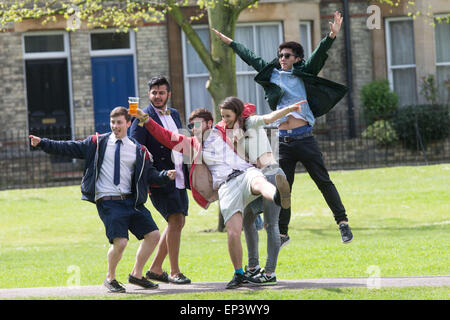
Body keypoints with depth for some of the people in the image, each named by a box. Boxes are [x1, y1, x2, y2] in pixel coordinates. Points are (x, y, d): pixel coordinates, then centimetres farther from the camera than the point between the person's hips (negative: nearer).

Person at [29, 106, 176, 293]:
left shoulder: (138, 150, 12)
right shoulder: (98, 143, 6)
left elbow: (150, 175, 11)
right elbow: (70, 148, 3)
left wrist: (166, 176, -8)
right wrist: (42, 144, -4)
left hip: (131, 200, 4)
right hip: (108, 201, -4)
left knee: (153, 235, 0)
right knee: (120, 241, -19)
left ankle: (136, 275, 18)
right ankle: (110, 278, 6)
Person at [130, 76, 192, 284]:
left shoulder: (174, 114, 15)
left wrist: (187, 174, 14)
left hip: (178, 178, 8)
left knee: (178, 222, 10)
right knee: (175, 220, -14)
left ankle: (155, 269, 20)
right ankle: (174, 272, -6)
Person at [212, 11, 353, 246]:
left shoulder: (303, 74, 5)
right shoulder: (272, 74, 13)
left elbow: (319, 55, -7)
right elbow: (250, 58, 23)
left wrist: (332, 36, -21)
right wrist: (229, 42, 31)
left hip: (304, 139, -3)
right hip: (283, 141, 3)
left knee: (323, 181, -3)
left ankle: (342, 222, 1)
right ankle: (282, 233, 11)